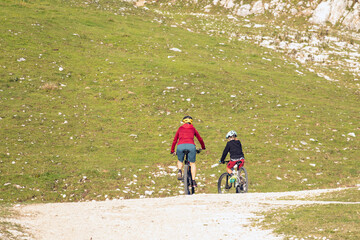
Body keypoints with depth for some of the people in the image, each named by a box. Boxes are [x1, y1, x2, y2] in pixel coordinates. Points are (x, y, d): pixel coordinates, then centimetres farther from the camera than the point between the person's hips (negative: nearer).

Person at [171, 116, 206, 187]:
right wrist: (203, 147, 53)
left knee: (180, 161, 27)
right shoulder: (193, 129, 25)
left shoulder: (180, 129, 25)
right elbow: (200, 139, 35)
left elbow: (174, 140, 28)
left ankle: (179, 171, -2)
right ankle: (193, 181, 9)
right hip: (191, 146, -1)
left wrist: (172, 151, 39)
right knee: (192, 163, 17)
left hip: (180, 146, 1)